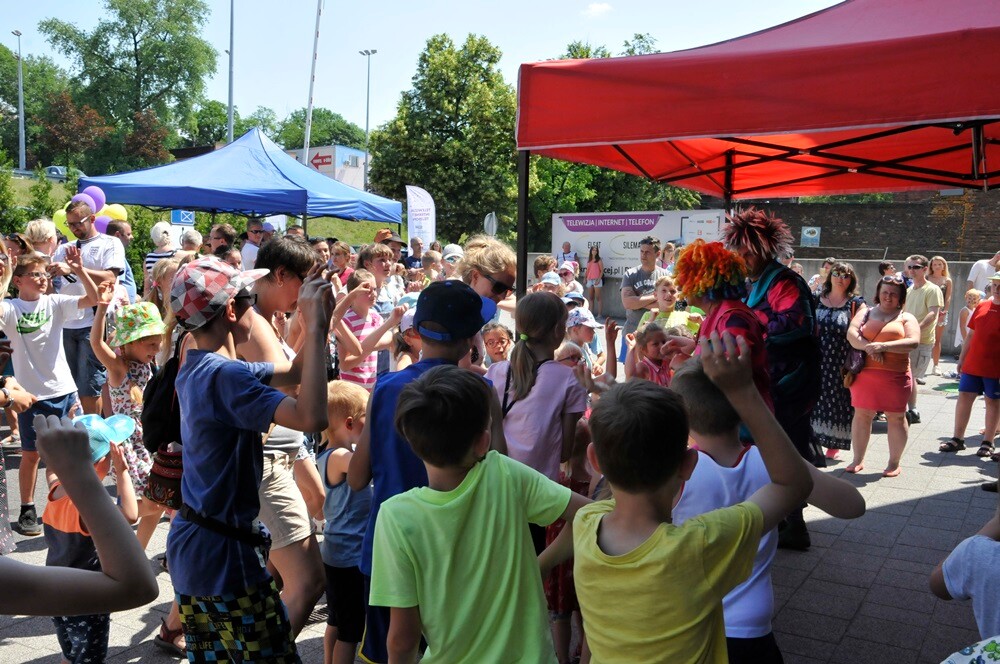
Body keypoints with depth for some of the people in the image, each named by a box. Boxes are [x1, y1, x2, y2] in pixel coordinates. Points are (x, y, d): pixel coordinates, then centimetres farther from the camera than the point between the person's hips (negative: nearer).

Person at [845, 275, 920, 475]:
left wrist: (883, 346, -19)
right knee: (861, 414, 6)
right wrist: (869, 347, -19)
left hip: (895, 376, -2)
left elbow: (913, 342, -10)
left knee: (896, 417, 4)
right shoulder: (865, 313, 13)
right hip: (865, 373, 2)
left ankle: (894, 463, 16)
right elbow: (851, 334, -2)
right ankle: (858, 460, 16)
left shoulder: (906, 318, 7)